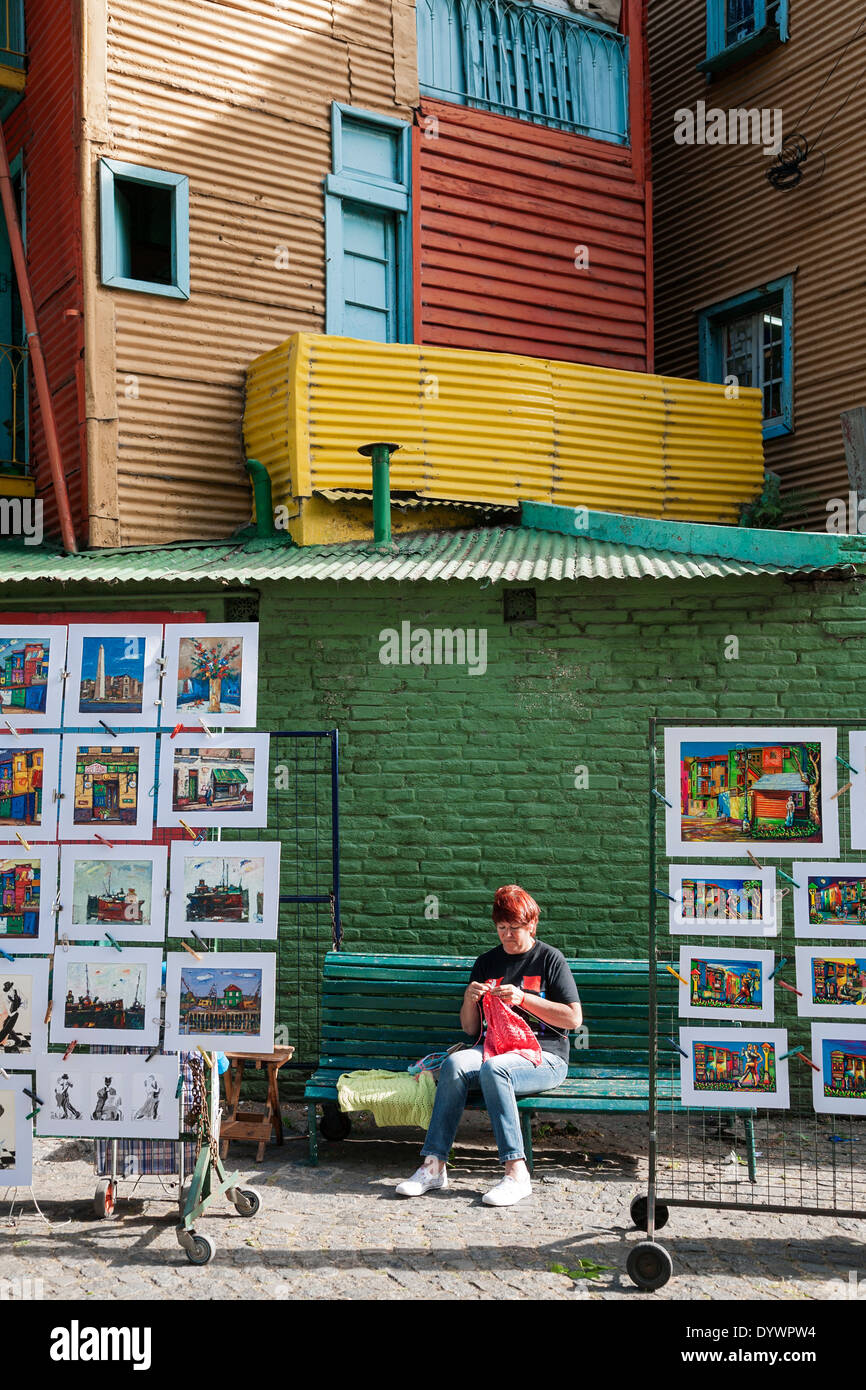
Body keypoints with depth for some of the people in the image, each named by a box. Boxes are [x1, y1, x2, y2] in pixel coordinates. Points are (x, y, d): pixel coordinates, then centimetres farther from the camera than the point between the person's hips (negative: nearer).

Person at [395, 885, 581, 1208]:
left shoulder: (550, 958, 5)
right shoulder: (486, 962, 17)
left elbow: (574, 1018, -3)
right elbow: (470, 1028, 17)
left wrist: (523, 998, -10)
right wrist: (469, 999, -5)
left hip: (543, 1056, -4)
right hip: (495, 1049, 4)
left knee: (493, 1068, -35)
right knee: (455, 1063, -28)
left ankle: (516, 1173, -35)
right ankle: (433, 1166, -30)